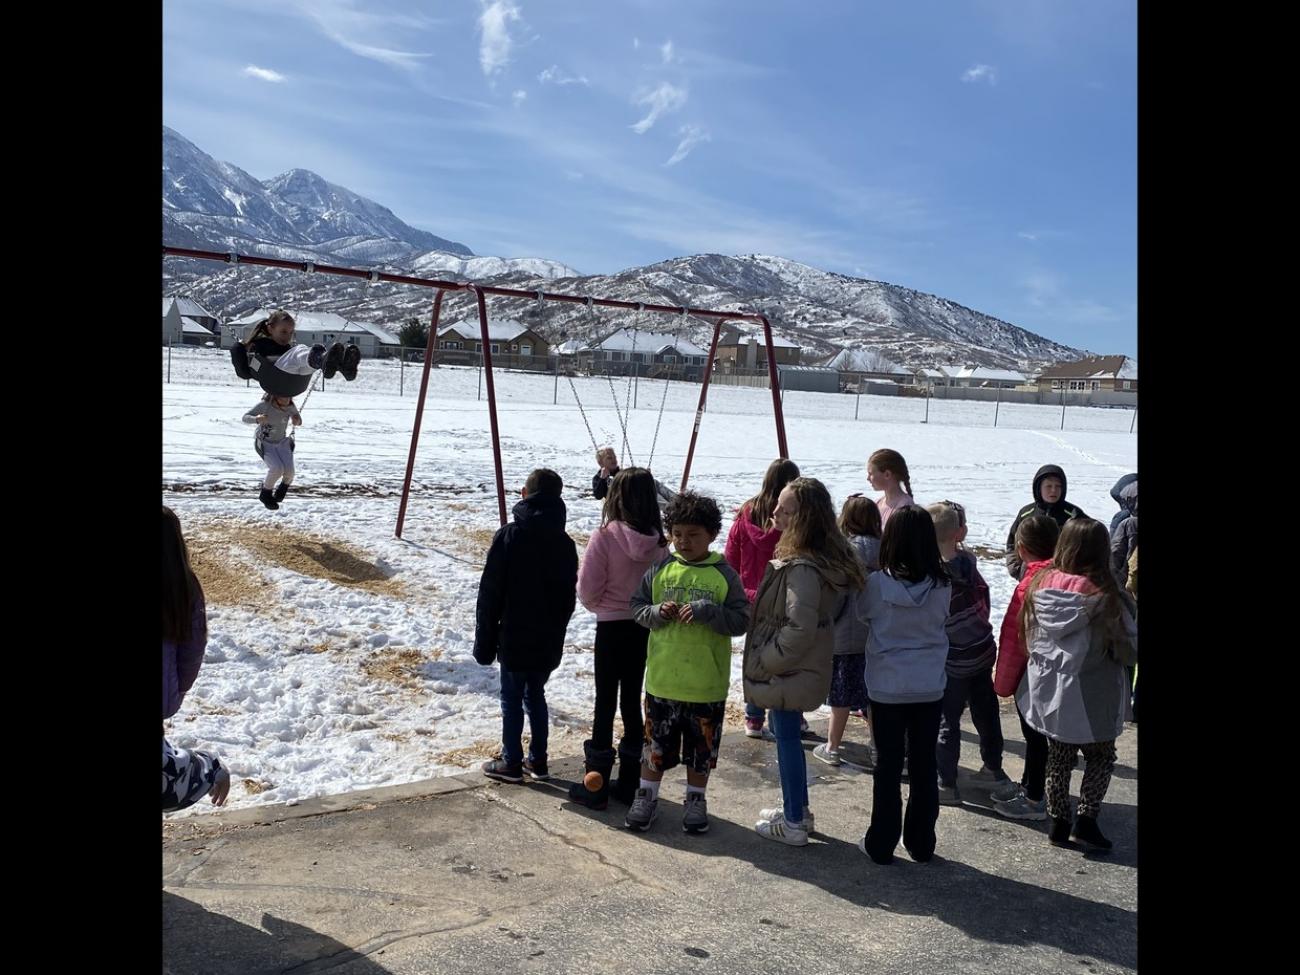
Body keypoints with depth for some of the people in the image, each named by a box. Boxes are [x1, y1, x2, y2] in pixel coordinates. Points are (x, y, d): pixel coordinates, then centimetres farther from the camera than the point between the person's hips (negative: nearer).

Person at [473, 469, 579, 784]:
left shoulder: (509, 536, -13)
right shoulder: (566, 544, 2)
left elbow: (490, 593, -11)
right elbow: (569, 597, 9)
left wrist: (485, 640, -3)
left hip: (514, 639, -5)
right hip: (549, 642, 5)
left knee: (512, 699, 7)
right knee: (535, 696, 17)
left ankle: (511, 763, 14)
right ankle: (537, 760, 22)